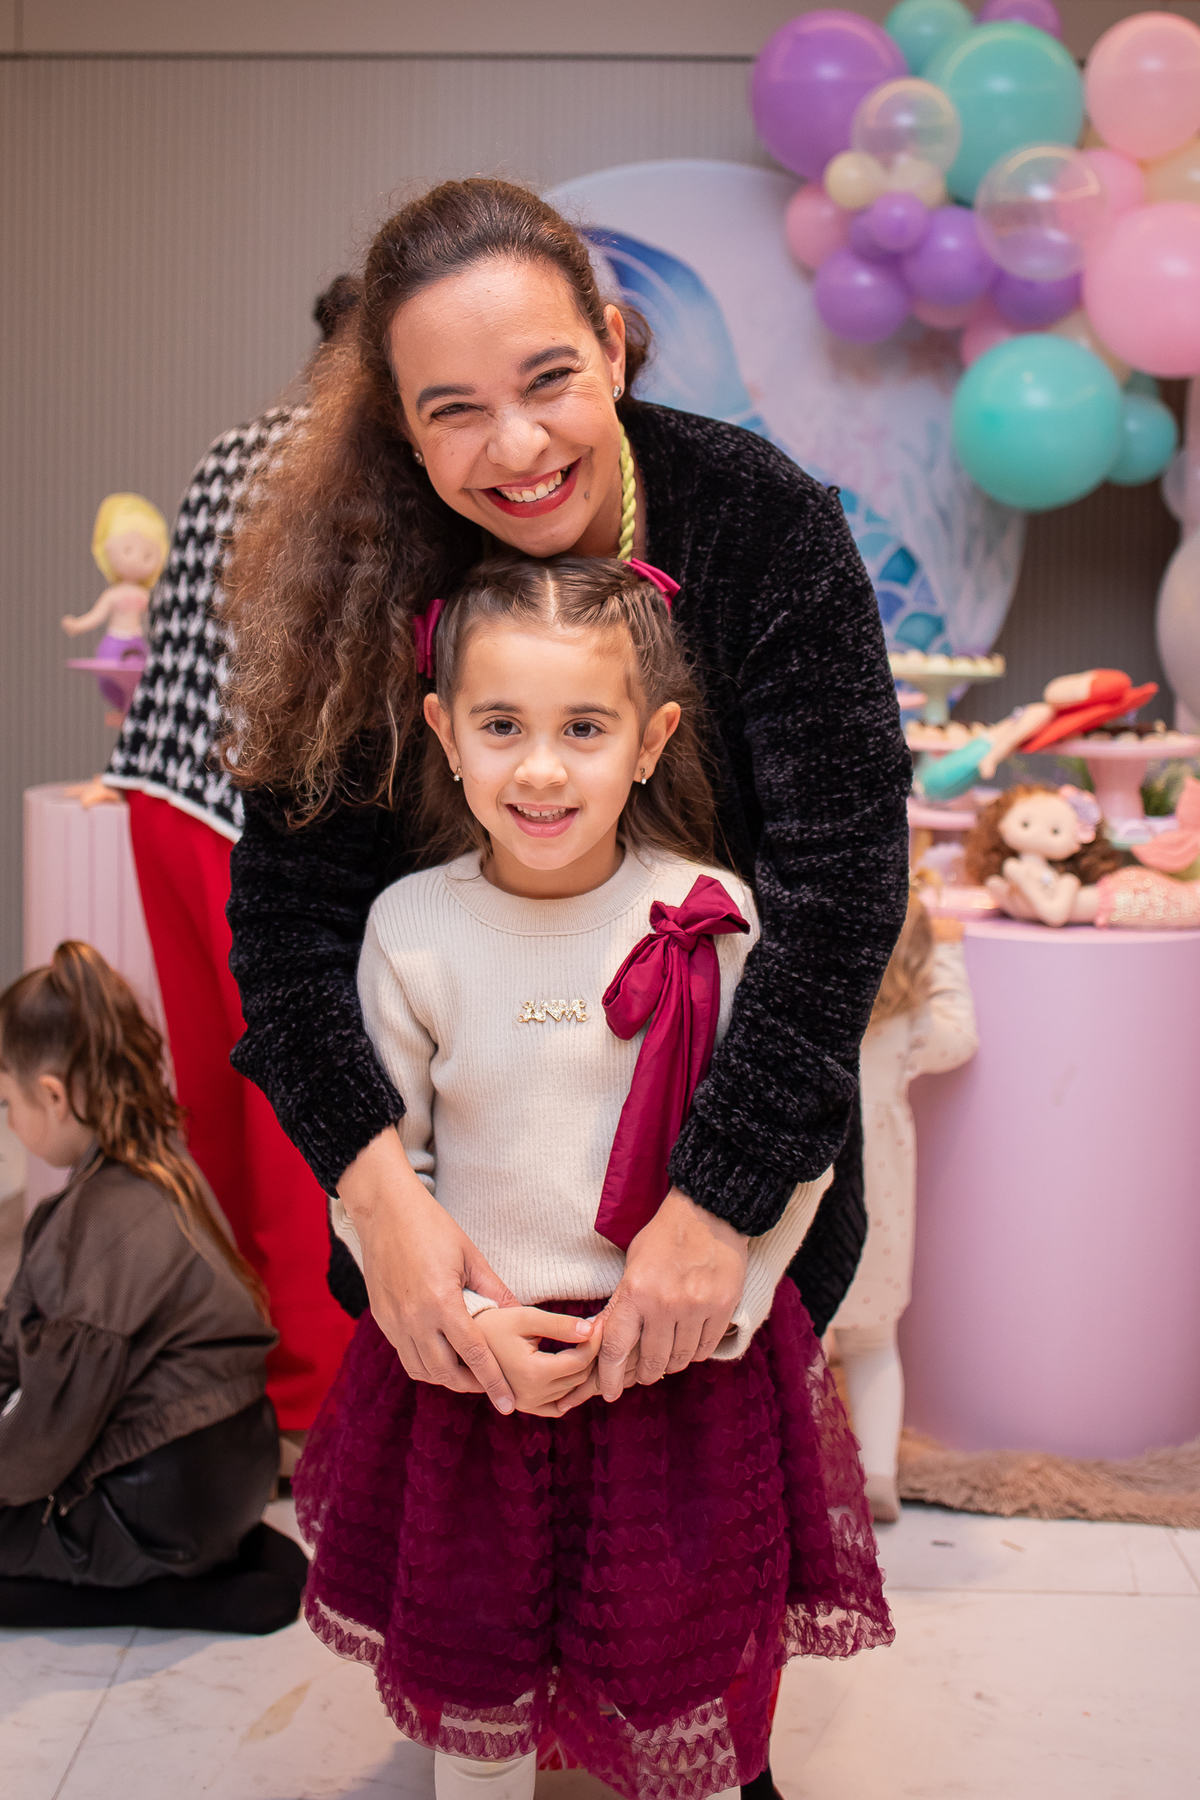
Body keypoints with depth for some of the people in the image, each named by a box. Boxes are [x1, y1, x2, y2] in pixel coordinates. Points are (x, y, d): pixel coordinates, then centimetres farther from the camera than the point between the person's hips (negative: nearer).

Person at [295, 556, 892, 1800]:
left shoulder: (714, 923, -11)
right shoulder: (411, 927, -8)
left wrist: (692, 1303, -14)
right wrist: (464, 1321, -11)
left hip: (683, 1364, -1)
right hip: (471, 1363, 1)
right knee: (469, 1690, 19)